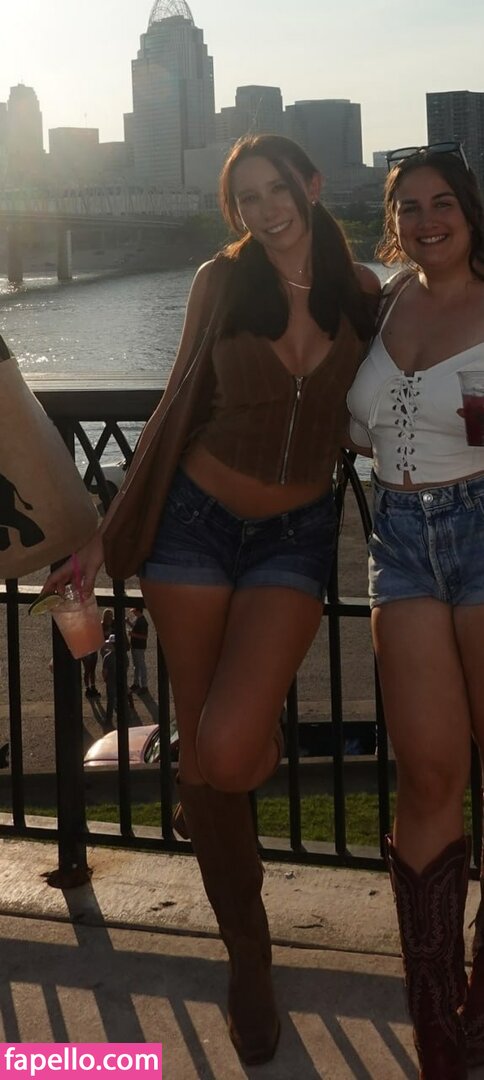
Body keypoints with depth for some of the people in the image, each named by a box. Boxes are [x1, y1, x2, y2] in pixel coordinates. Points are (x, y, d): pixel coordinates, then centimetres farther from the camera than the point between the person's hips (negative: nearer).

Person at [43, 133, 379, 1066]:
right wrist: (109, 536, 6)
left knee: (227, 755, -19)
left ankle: (265, 734, 21)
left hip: (296, 537, 0)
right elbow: (178, 410, 4)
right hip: (197, 523, 0)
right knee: (201, 762, 4)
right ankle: (247, 954, 25)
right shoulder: (222, 282, -3)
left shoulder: (362, 292, -1)